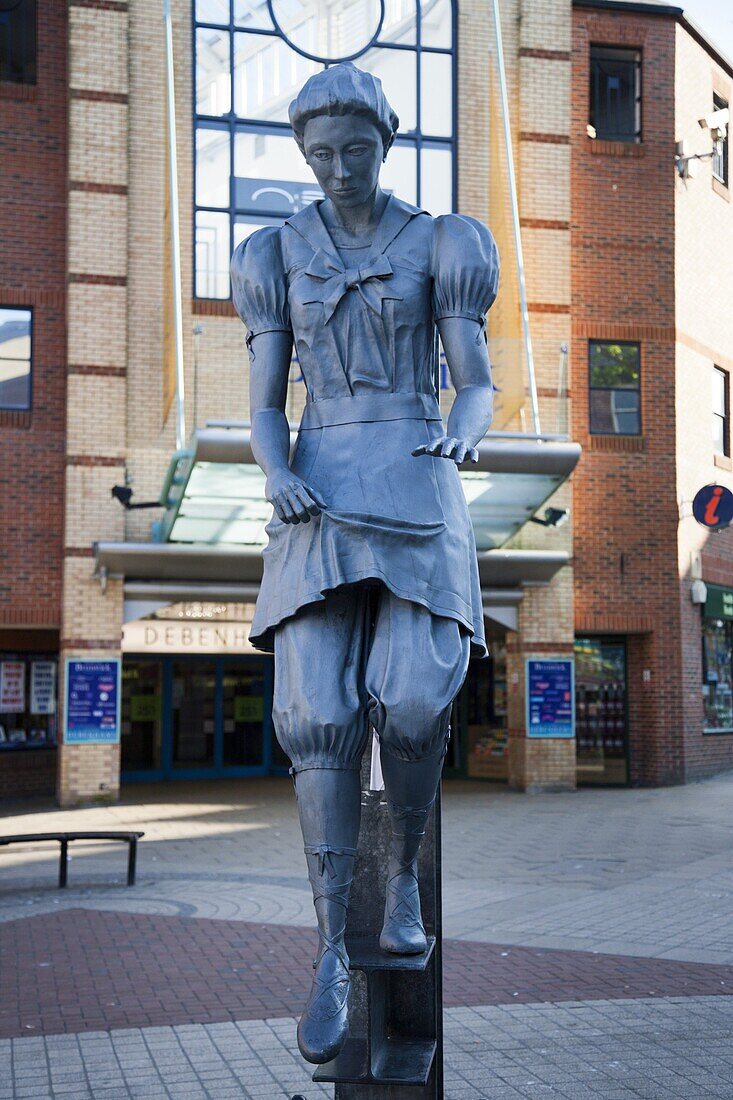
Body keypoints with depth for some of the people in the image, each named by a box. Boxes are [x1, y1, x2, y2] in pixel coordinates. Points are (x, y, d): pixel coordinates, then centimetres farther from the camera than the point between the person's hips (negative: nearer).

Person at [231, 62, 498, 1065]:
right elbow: (265, 410, 7)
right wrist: (278, 478, -16)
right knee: (319, 713, -15)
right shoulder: (279, 255, 13)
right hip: (322, 496, 1)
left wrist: (462, 437, -23)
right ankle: (332, 956, -9)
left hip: (419, 488, -1)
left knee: (411, 698, -21)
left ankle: (406, 876, 9)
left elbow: (479, 389, 3)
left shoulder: (438, 243, 9)